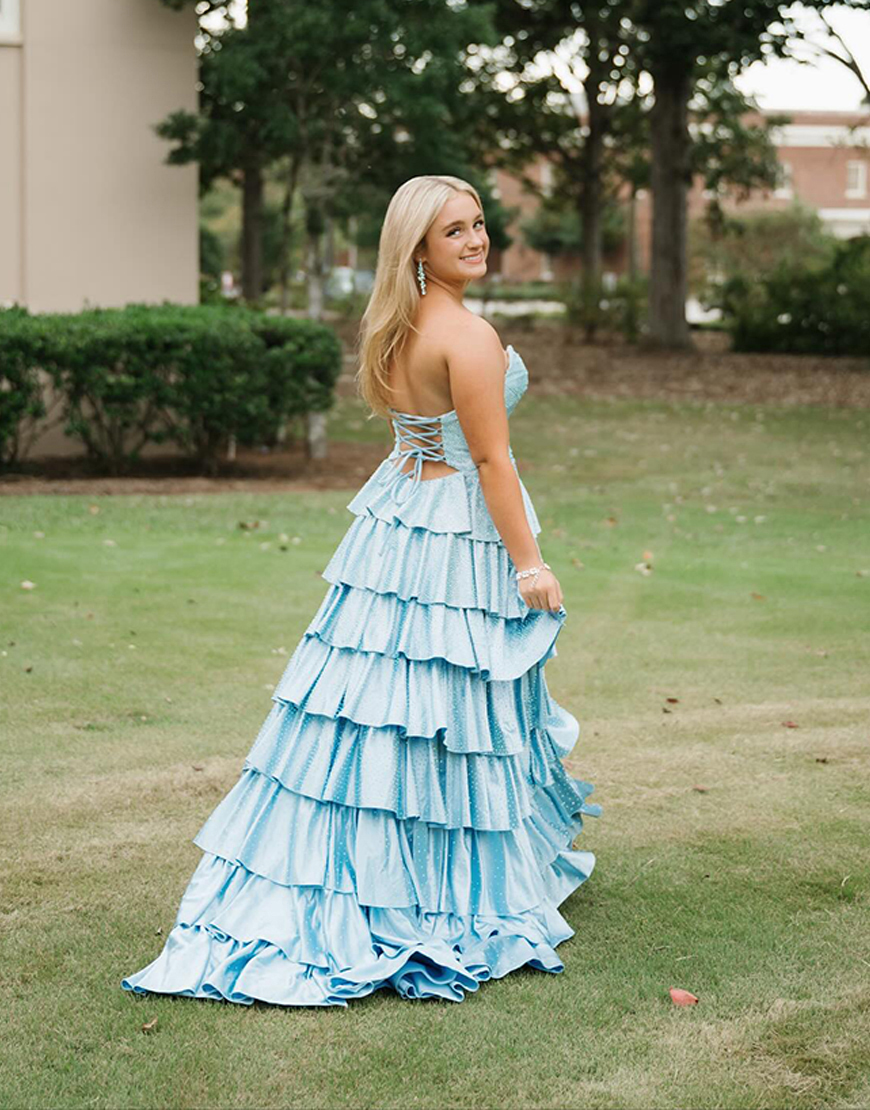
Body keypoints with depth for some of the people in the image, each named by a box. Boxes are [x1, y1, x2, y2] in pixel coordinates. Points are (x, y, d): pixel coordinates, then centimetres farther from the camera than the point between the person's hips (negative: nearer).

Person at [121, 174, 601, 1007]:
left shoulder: (394, 326, 7)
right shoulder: (468, 336, -20)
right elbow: (490, 460, -20)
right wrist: (529, 564, -15)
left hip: (397, 509, 8)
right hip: (459, 534, -8)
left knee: (378, 700, 13)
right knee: (457, 717, 2)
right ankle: (459, 899, 13)